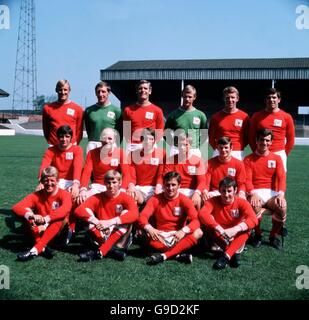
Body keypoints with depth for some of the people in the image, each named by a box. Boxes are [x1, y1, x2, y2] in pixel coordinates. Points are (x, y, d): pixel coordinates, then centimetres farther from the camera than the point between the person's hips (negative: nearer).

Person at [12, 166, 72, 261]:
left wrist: (46, 219, -46)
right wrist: (29, 215, -42)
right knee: (26, 213, -18)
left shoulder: (64, 194, -13)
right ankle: (42, 247, -28)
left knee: (61, 217, -33)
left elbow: (65, 209, -36)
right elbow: (16, 207, -21)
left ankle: (35, 249, -37)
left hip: (59, 231, -3)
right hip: (41, 231, 3)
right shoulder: (37, 195, -6)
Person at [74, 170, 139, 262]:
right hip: (101, 235, 2)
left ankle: (100, 251, -33)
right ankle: (111, 249, -26)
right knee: (90, 218, -16)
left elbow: (134, 214, -28)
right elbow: (79, 210, -15)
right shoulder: (98, 198, -1)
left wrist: (110, 222, -36)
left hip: (117, 236, -2)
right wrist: (96, 221, -32)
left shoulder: (125, 198, -7)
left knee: (126, 213, -24)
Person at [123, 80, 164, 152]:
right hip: (132, 146, 1)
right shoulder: (128, 109, 10)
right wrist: (128, 144, -2)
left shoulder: (157, 110, 6)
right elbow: (125, 131, 11)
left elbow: (159, 133, 7)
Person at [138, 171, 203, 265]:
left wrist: (183, 231, -37)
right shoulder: (155, 199, -3)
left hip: (178, 236, 0)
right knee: (145, 234, -30)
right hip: (160, 236, 0)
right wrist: (149, 229, -37)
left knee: (198, 233, -28)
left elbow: (195, 220, -17)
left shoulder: (185, 200, -5)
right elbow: (142, 217, -15)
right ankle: (179, 254, -29)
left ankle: (164, 255, -34)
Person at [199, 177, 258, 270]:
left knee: (246, 225, -29)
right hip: (219, 237, 0)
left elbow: (253, 219, -30)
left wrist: (235, 229, -45)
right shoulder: (214, 201, -13)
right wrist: (219, 229, -45)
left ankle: (226, 255, -38)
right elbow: (202, 213, -33)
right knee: (207, 224, -28)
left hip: (236, 238, 0)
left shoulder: (241, 202, -13)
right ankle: (234, 252, -29)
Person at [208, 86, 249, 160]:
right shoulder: (216, 117, 5)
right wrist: (218, 148, 2)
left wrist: (239, 148, 0)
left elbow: (247, 137, 9)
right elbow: (211, 137, 11)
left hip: (238, 154, 0)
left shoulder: (244, 116, 3)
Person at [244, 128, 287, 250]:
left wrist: (281, 194, -20)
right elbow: (247, 179, -5)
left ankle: (273, 235, 0)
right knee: (255, 206, -35)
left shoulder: (277, 158, 10)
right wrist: (253, 194, -23)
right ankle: (258, 234, -3)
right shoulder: (249, 159, 6)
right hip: (256, 193, -1)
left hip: (272, 192, 2)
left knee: (282, 208, -30)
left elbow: (281, 178, -2)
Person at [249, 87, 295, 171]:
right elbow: (251, 137, 8)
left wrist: (284, 154, 3)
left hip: (279, 154, 0)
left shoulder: (286, 117, 3)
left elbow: (290, 139, 7)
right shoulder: (256, 116, 4)